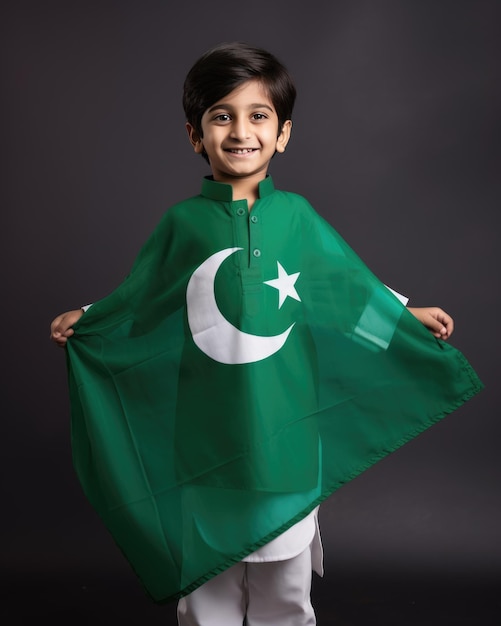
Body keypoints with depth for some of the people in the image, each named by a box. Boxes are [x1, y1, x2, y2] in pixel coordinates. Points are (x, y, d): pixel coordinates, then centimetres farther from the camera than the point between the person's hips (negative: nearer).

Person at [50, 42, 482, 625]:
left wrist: (406, 313, 12)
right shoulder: (182, 222, -2)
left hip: (285, 427, 1)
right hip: (205, 435, 0)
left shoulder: (296, 215, 0)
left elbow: (350, 286, 12)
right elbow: (139, 299, 10)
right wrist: (86, 319, 0)